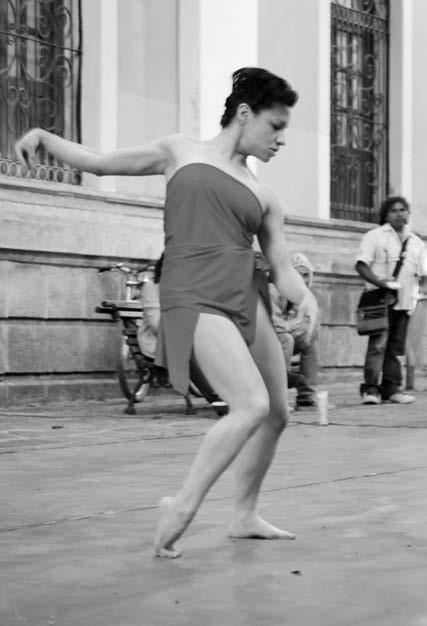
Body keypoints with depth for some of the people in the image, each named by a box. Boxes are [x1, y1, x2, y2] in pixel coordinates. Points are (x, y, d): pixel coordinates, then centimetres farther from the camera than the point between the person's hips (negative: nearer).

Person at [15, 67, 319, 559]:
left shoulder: (262, 197, 17)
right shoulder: (179, 152, 10)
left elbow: (282, 267, 15)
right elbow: (97, 163, 15)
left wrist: (305, 298, -6)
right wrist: (43, 136, 2)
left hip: (246, 299, 6)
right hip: (193, 299, -6)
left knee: (277, 413, 9)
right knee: (252, 405, -21)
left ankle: (244, 515, 29)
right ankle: (182, 505, -7)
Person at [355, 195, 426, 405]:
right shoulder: (374, 236, 3)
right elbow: (361, 265, -5)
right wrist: (379, 282, -18)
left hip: (404, 301, 5)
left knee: (397, 346, 6)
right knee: (378, 344, -13)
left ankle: (391, 389, 10)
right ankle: (370, 389, -12)